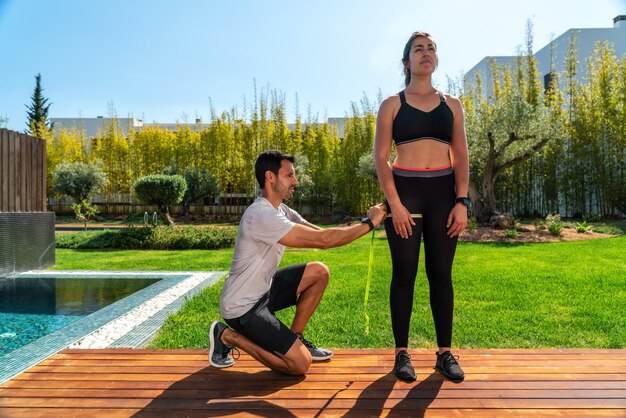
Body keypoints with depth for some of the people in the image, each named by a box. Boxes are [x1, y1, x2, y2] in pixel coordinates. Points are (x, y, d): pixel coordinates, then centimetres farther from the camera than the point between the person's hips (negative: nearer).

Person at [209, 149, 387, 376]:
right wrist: (369, 223, -21)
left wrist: (365, 221, -9)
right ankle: (228, 336, 2)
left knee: (319, 272, 3)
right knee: (301, 364, -11)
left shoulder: (279, 209, 5)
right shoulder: (262, 215, -27)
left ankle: (295, 338, 13)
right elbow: (323, 240, -30)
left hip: (262, 290, 10)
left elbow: (322, 234, 2)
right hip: (242, 307, -9)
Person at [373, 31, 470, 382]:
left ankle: (445, 352, 18)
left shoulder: (451, 104, 13)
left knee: (441, 273, 6)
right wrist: (394, 203, -11)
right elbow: (381, 157, -1)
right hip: (404, 191, -2)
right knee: (405, 273, 1)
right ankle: (402, 353, 13)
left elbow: (461, 157, 9)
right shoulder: (392, 104, 6)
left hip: (443, 193, 2)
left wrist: (462, 201, -2)